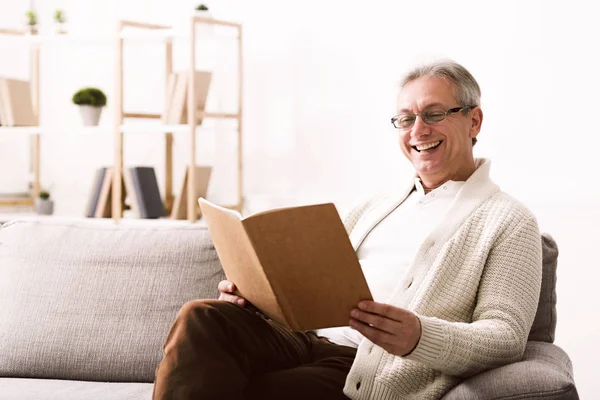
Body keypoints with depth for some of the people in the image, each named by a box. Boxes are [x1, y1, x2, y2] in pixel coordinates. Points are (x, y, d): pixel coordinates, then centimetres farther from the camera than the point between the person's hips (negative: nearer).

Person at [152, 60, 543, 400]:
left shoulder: (509, 220, 5)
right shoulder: (378, 205, 26)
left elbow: (508, 336, -7)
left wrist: (421, 337, -27)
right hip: (313, 341, 6)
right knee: (202, 318, -25)